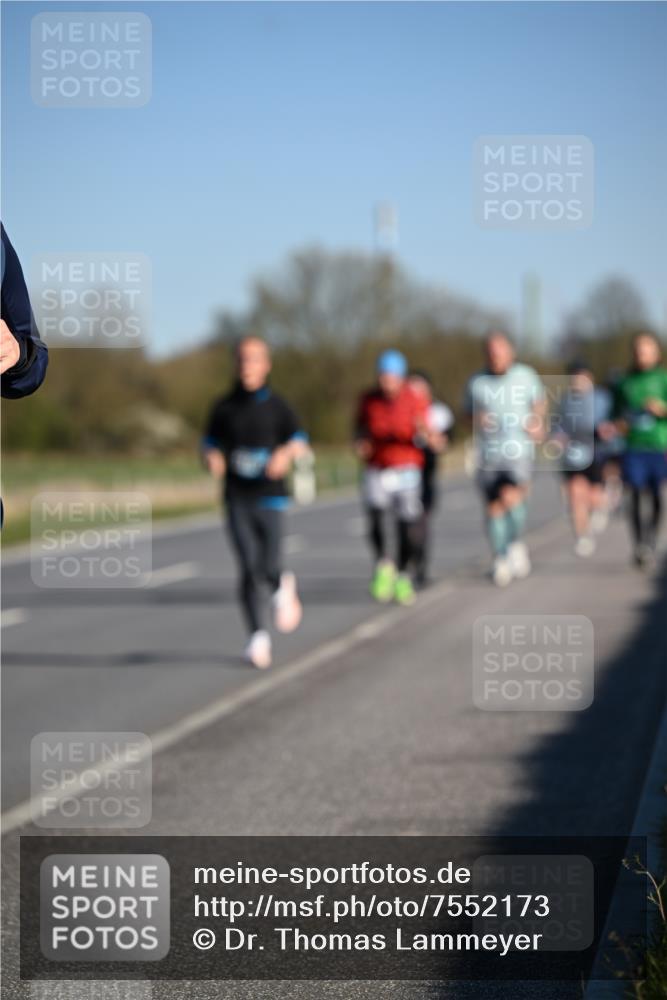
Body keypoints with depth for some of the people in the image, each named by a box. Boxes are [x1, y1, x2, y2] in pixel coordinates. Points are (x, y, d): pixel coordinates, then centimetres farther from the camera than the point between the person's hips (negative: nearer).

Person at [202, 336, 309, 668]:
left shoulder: (276, 407, 2)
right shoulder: (224, 407, 5)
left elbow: (300, 442, 5)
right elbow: (212, 444, 13)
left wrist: (287, 453, -19)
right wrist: (213, 460, -12)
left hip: (269, 497, -1)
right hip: (237, 500, 1)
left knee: (269, 568, -10)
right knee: (248, 568, -10)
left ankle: (282, 587, 28)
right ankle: (258, 637, 1)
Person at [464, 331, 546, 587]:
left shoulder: (526, 376, 0)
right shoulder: (476, 383, 1)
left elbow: (540, 400, 17)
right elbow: (469, 415, 14)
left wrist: (537, 423, -1)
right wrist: (477, 421, -9)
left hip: (519, 450, -2)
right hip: (488, 454, 2)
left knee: (510, 497, -23)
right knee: (493, 507, 5)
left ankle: (516, 543, 3)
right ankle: (499, 560, 21)